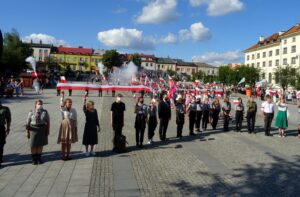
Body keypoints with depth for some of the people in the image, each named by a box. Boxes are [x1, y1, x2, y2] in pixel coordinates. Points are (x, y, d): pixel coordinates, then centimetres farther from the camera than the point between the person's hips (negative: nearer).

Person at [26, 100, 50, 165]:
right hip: (34, 129, -1)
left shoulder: (45, 112, -2)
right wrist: (27, 131, -2)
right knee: (33, 145, 4)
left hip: (42, 129, 1)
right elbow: (28, 123, 0)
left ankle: (39, 158, 25)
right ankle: (34, 159, 21)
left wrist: (48, 130, -3)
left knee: (40, 144, 10)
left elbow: (48, 121, 1)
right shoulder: (31, 113, -2)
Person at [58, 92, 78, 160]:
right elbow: (61, 104, -22)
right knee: (64, 141, 1)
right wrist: (62, 96, -32)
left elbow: (75, 119, 6)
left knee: (69, 142, 9)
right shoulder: (63, 109, -1)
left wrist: (75, 127, 2)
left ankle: (67, 155, 19)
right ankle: (63, 155, 9)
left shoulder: (73, 110, 4)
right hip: (65, 125, -2)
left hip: (71, 126, 2)